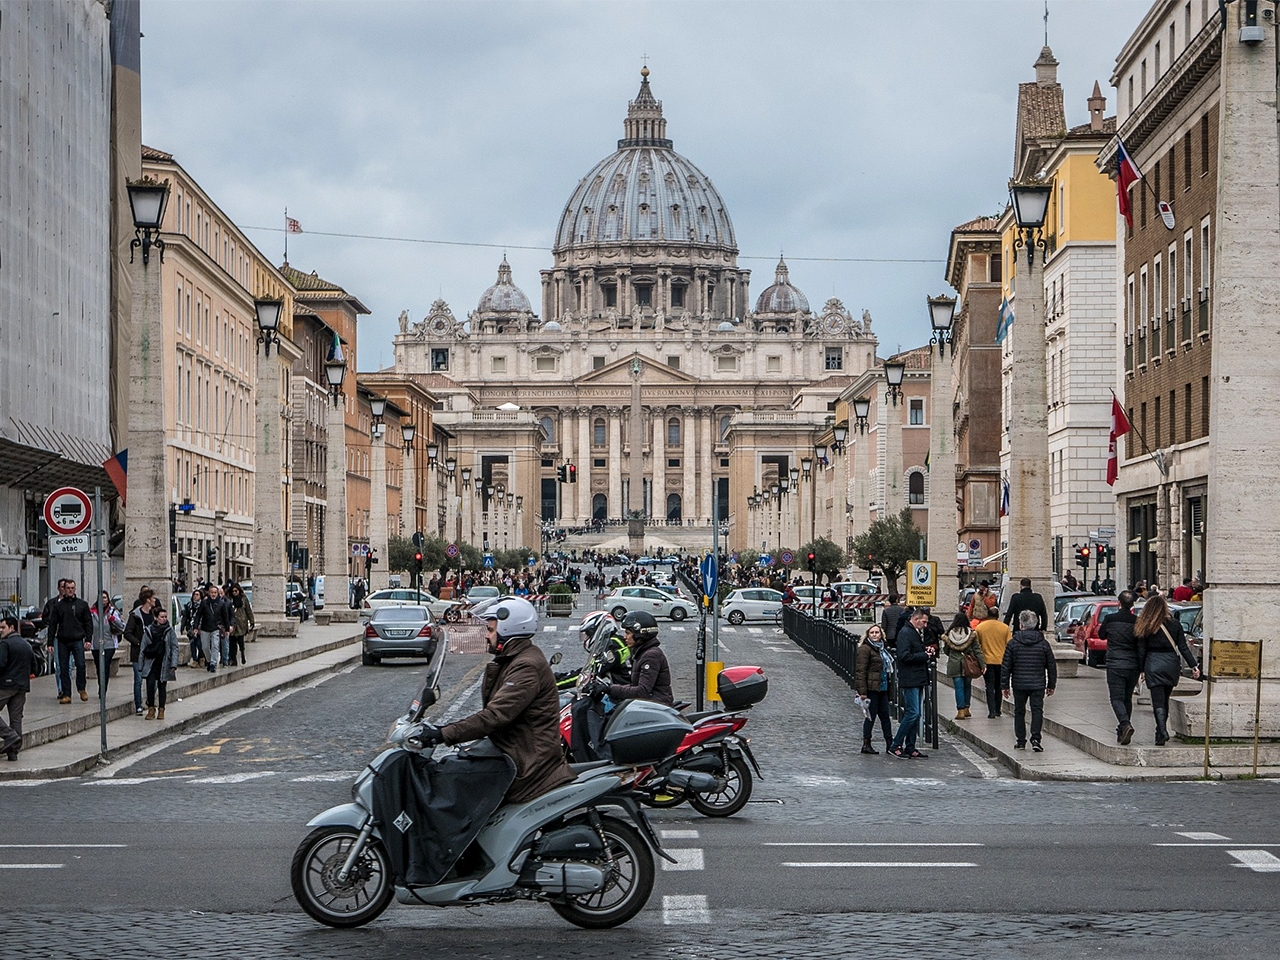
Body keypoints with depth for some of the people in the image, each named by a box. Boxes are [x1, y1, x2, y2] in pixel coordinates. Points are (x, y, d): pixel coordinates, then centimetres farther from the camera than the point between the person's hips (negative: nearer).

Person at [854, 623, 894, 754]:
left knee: (885, 715, 7)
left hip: (882, 689, 8)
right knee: (871, 716, -3)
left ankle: (890, 744, 8)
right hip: (871, 688, -8)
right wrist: (862, 691, -20)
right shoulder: (865, 649, -10)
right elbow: (861, 671, -15)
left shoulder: (882, 649, 17)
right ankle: (866, 744, 6)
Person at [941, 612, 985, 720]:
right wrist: (983, 664, -3)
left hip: (954, 665, -1)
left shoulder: (948, 634, -3)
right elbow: (977, 650, -4)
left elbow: (946, 650, 8)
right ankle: (966, 708, 18)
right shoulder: (972, 634, -4)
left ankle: (961, 711, -3)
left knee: (958, 687, 1)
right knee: (967, 686, 16)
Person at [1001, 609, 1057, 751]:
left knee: (1019, 712, 12)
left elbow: (1006, 666, -2)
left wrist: (1005, 685, 6)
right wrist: (1051, 685, 14)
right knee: (1037, 711, 2)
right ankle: (1035, 739, -11)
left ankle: (1020, 740, 14)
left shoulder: (1013, 643, -3)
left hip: (1019, 684, 0)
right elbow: (1052, 666, 5)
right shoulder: (1043, 644, 1)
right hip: (1038, 685, 0)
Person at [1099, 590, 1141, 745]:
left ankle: (1126, 725, -26)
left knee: (1117, 698, -2)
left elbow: (1101, 635, 12)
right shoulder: (1137, 622, -2)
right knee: (1127, 698, 15)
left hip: (1115, 665, -3)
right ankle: (1122, 732, 18)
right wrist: (1142, 669, 9)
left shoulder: (1110, 619, -7)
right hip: (1133, 666, 3)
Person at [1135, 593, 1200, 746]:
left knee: (1158, 702, -4)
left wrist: (1142, 670, 7)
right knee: (1165, 700, 17)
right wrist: (1194, 666, 3)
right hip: (1171, 664, 3)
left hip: (1153, 665, -3)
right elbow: (1183, 648, 0)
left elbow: (1141, 650, -1)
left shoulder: (1146, 627, -2)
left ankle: (1162, 732, -20)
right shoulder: (1174, 624, 2)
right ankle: (1161, 731, 25)